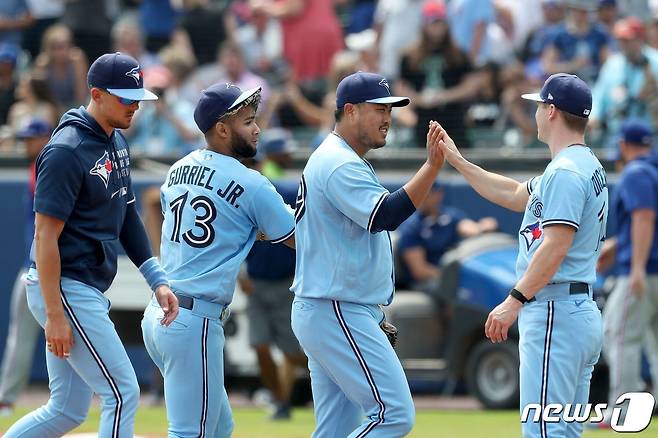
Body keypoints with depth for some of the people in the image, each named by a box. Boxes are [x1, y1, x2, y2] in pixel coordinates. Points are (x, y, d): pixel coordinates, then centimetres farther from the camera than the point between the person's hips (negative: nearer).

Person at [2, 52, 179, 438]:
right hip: (65, 291, -10)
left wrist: (157, 279, 10)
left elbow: (127, 215, 19)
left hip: (88, 291, 10)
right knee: (122, 393, -9)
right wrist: (54, 314, -21)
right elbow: (46, 236, -19)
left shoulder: (117, 143, 11)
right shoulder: (67, 151, -18)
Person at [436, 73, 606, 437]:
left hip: (556, 314, -11)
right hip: (584, 312, 11)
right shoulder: (589, 167, 20)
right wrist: (457, 162, 32)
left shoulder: (565, 171, -14)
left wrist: (515, 301, -27)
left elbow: (556, 246, -23)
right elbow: (515, 195, 32)